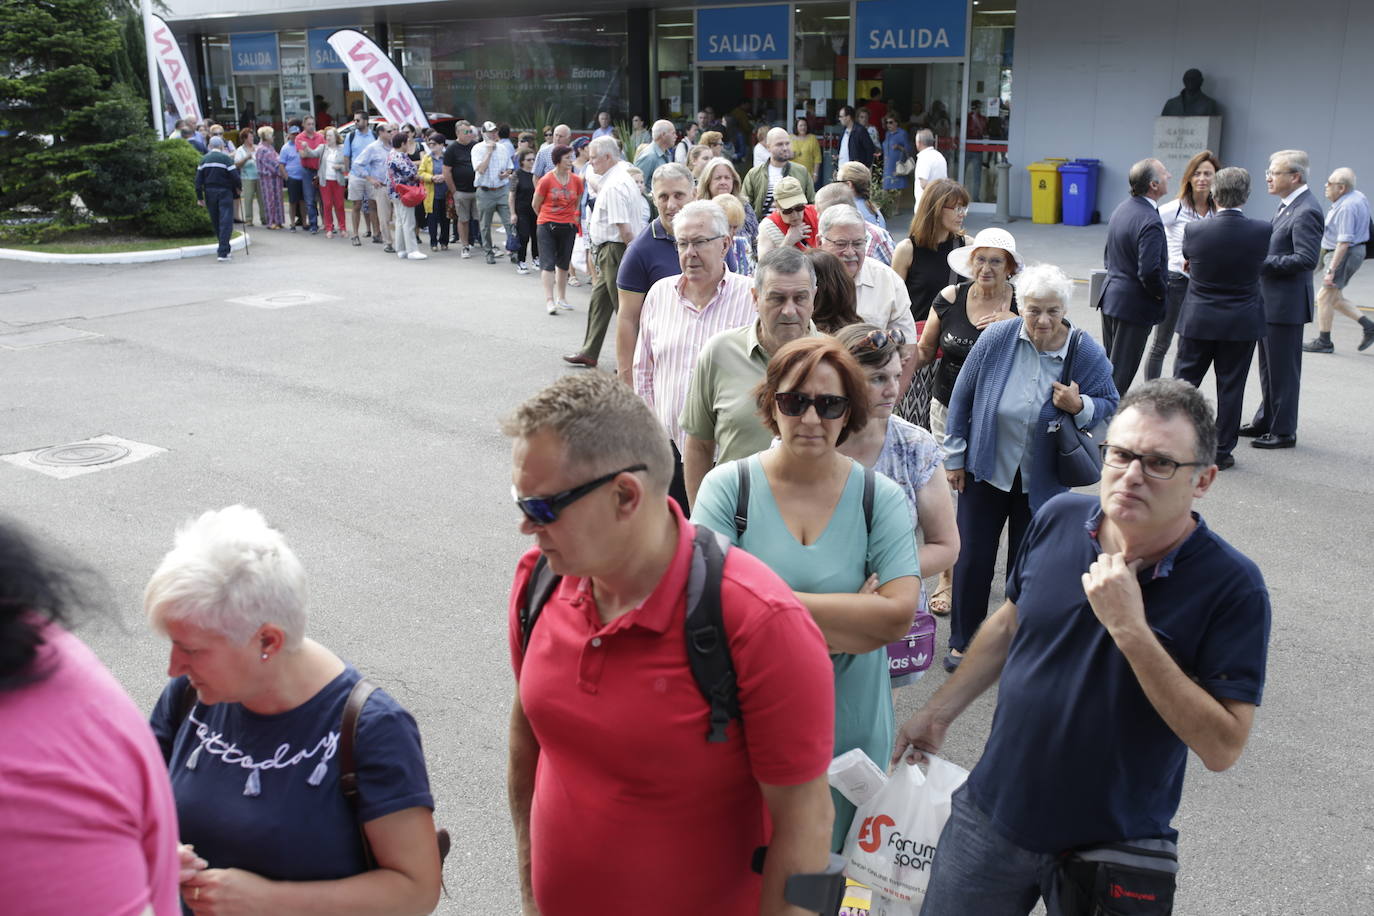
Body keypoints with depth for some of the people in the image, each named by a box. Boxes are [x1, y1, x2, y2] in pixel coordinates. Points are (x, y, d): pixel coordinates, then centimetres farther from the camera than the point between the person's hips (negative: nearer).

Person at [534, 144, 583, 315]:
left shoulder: (576, 180, 1)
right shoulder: (546, 180, -9)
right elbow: (535, 205, 2)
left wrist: (573, 218, 14)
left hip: (568, 227, 4)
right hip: (547, 226, -4)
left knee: (564, 264, 12)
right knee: (548, 263, -5)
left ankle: (562, 299, 22)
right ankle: (549, 300, -6)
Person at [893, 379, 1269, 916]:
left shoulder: (1233, 585, -19)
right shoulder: (1058, 519, -8)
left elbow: (1222, 748, -23)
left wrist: (1130, 629, -30)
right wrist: (940, 710, 14)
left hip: (1114, 849, -3)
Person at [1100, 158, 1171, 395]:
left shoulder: (1122, 208, 8)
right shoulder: (1150, 222, -22)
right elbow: (1149, 271, -27)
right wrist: (1161, 291, -10)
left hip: (1111, 296, 9)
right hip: (1134, 305, -9)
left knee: (1108, 365, 18)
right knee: (1121, 373, -1)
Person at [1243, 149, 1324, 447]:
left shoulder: (1305, 212, -19)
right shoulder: (1288, 206, 11)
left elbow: (1306, 258, -25)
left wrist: (1262, 262, -21)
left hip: (1286, 303, -10)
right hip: (1269, 300, 10)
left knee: (1283, 369, 0)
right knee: (1269, 366, 19)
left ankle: (1284, 430, 11)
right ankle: (1265, 421, 30)